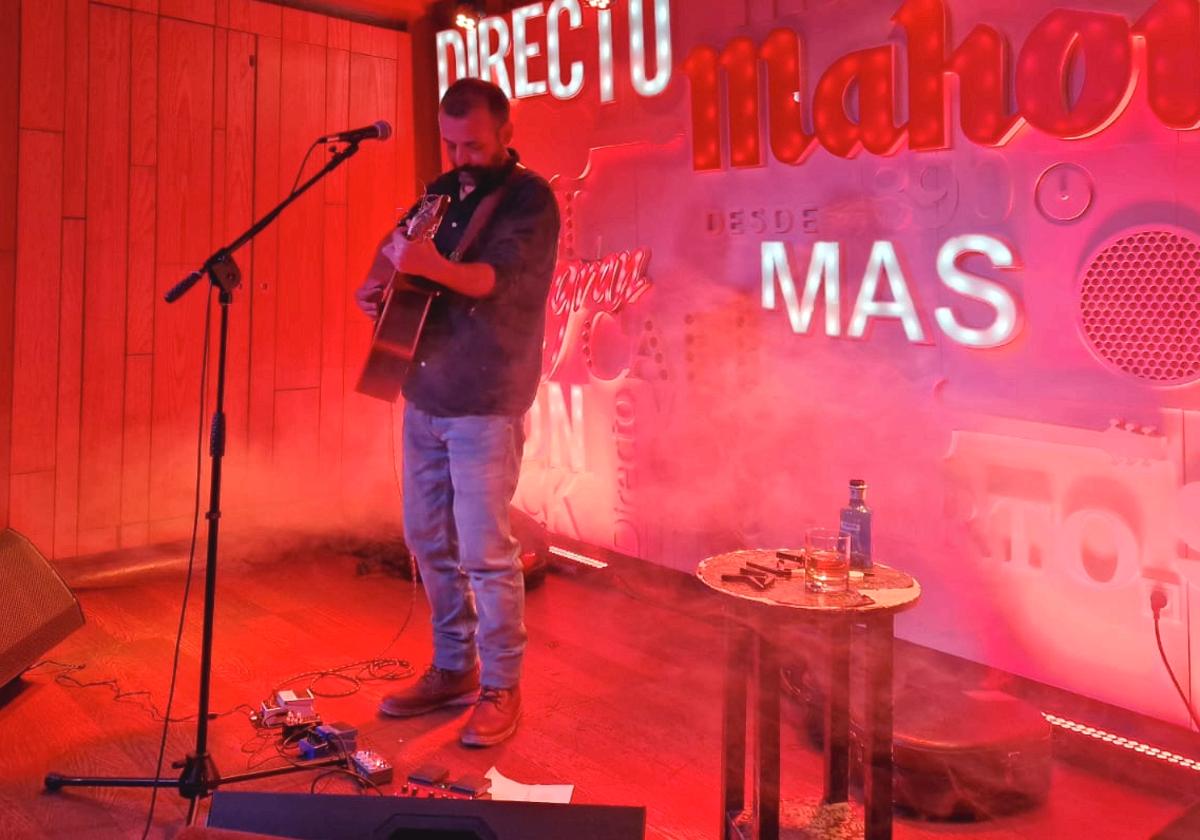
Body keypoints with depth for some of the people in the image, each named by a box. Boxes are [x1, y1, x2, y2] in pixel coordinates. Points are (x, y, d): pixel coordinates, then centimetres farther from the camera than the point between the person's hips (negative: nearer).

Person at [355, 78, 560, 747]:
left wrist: (430, 265, -40)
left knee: (484, 551, -4)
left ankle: (501, 687, 12)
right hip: (424, 396, 7)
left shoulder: (530, 198, -7)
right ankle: (453, 669, 28)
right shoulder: (443, 191, 14)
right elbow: (395, 251, 22)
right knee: (428, 540, 12)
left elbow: (496, 277, -21)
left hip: (485, 406, -7)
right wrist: (378, 286, -1)